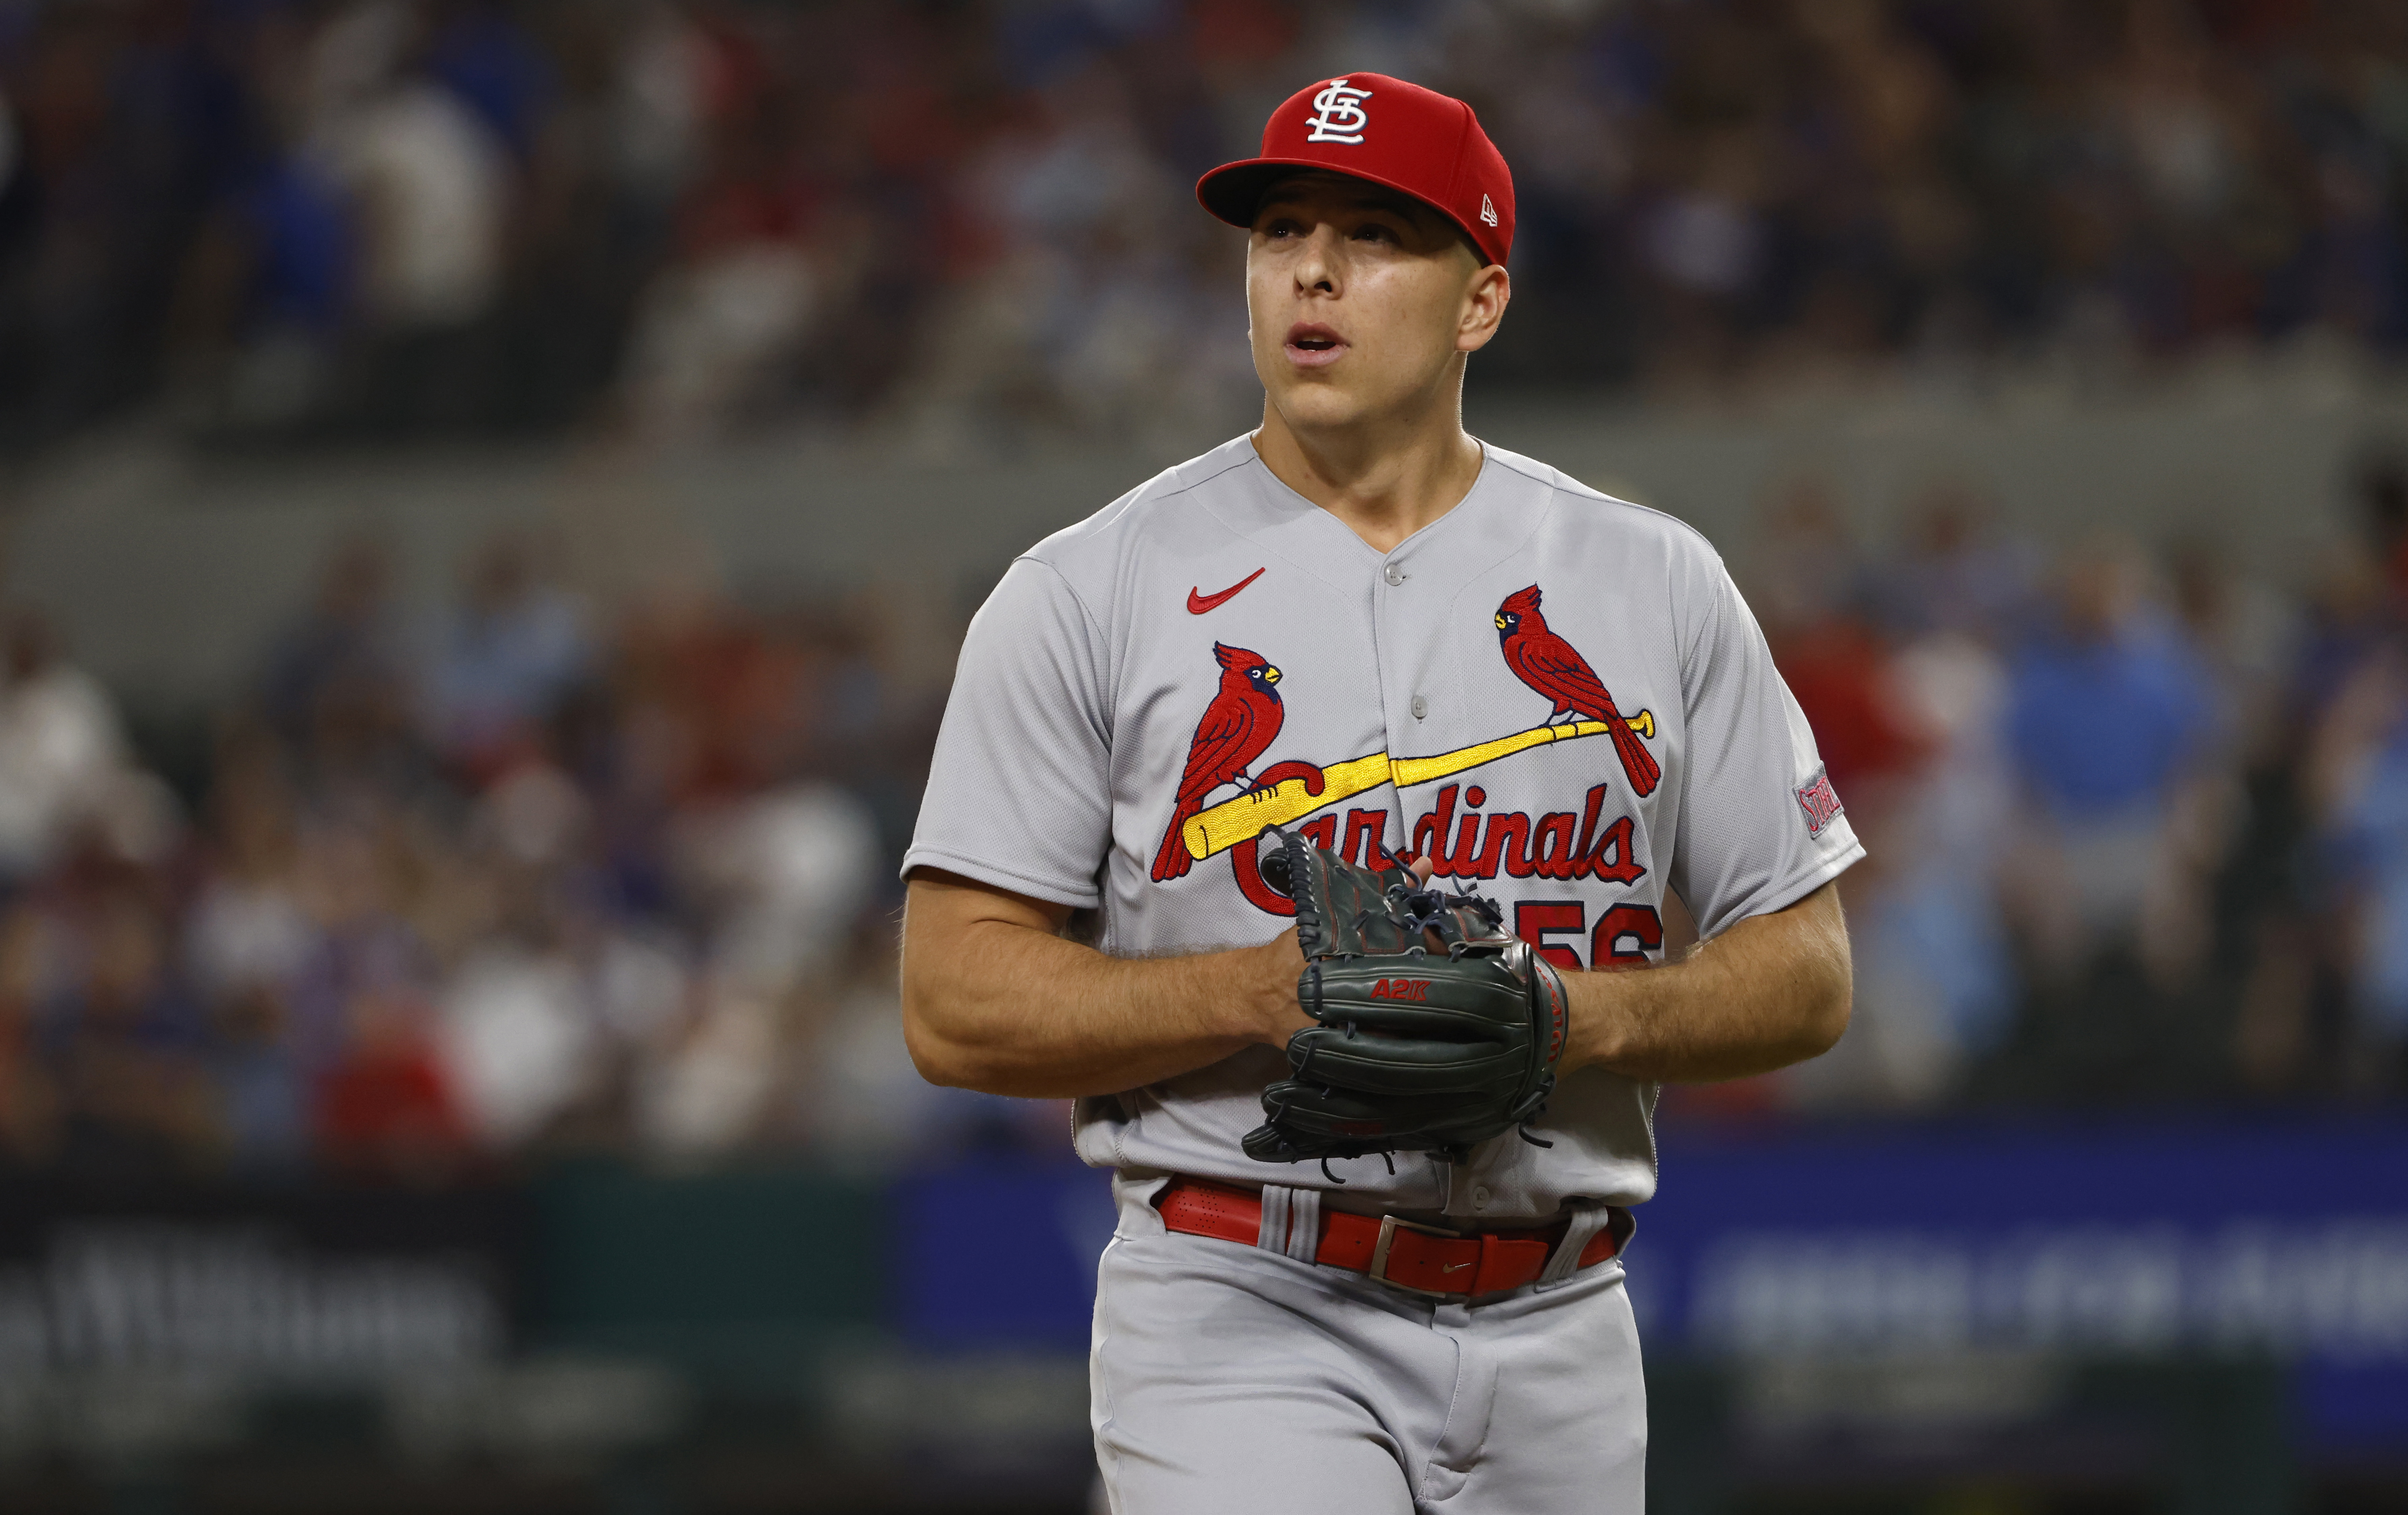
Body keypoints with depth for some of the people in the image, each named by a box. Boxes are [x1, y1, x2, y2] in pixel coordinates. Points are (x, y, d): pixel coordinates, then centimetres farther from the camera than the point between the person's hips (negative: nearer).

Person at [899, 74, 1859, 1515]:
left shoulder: (1654, 584, 8)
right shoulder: (1090, 593, 1)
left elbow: (1807, 974, 9)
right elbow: (957, 1003, -3)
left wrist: (1580, 1015, -11)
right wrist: (1270, 989, -17)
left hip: (1557, 1339, 4)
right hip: (1248, 1336, -3)